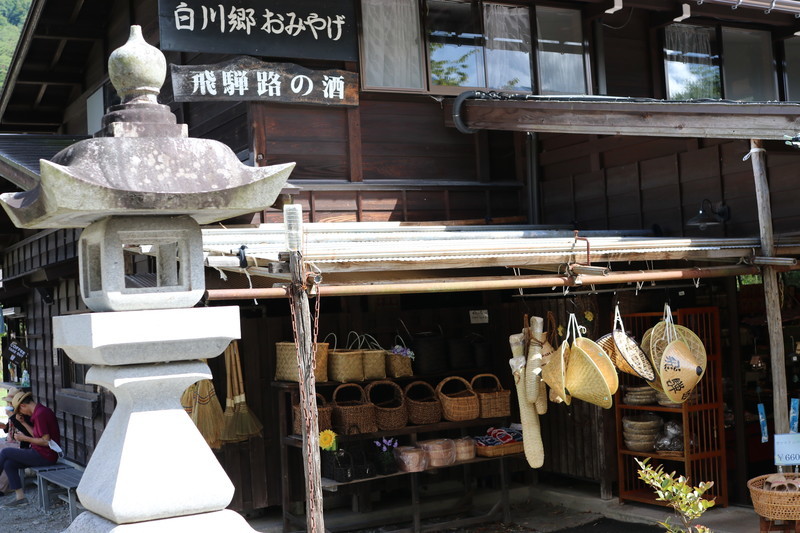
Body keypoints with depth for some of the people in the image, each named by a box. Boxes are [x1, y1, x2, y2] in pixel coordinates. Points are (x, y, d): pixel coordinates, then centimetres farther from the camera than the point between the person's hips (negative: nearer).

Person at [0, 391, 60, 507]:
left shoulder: (39, 415, -19)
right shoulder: (43, 410, 13)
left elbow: (46, 441, -22)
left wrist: (25, 439, -12)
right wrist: (23, 422, 14)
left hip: (44, 456, -10)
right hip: (45, 455, 10)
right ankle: (20, 497, 8)